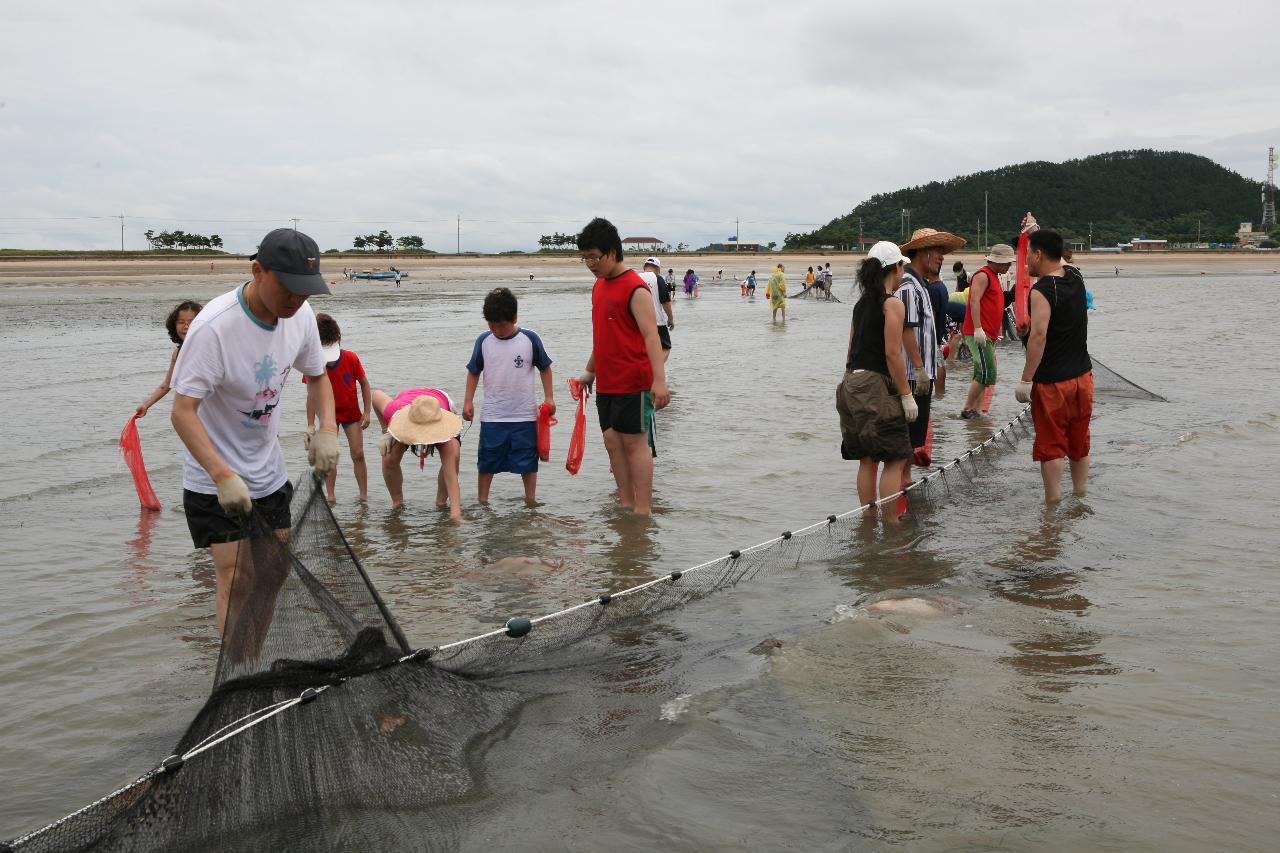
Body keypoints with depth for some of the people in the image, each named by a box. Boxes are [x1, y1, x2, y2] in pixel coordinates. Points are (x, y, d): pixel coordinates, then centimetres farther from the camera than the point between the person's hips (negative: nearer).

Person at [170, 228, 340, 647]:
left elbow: (317, 375, 9)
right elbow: (182, 411, -30)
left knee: (274, 572, 13)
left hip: (269, 473, 7)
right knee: (237, 581, -11)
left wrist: (327, 428, -10)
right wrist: (223, 476, -42)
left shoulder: (300, 314, -8)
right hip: (216, 480, -7)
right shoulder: (214, 326, -29)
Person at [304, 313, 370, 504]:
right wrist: (310, 424, -10)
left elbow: (364, 383, -5)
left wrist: (367, 412, -7)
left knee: (358, 454, -1)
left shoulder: (351, 358, -17)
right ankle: (330, 496, 9)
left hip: (351, 412, 0)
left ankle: (364, 496, 7)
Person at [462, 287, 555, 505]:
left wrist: (549, 397, 1)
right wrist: (468, 401, 3)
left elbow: (544, 368, 6)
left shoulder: (530, 339, -5)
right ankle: (481, 501, 16)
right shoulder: (484, 340, -1)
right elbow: (473, 371, 9)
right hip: (492, 416, 1)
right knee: (487, 461, 7)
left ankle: (531, 499, 18)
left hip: (524, 415, -1)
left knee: (527, 460, 7)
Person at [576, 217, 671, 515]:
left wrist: (659, 380, -31)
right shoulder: (599, 285, 13)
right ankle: (626, 504, 17)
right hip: (607, 383, 8)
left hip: (633, 382, -8)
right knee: (613, 441, 9)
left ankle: (643, 511, 1)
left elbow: (651, 335, -22)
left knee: (634, 443, -5)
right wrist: (589, 372, 26)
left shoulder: (635, 289, -14)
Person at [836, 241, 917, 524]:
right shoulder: (892, 304, -9)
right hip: (876, 386, -8)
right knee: (896, 458, -2)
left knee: (867, 460, 12)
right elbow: (892, 353, -15)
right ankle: (890, 522, -3)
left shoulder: (861, 303, 14)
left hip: (852, 383, 8)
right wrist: (907, 395, -11)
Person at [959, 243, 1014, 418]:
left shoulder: (994, 276, 21)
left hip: (988, 335, 10)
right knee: (987, 374, -13)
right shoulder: (983, 275, -10)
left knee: (982, 374, 9)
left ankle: (976, 410, 12)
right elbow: (974, 301, -21)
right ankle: (967, 409, -6)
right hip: (978, 334, -10)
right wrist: (978, 328, -29)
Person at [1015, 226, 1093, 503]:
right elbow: (1058, 258, 28)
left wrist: (1026, 380, -20)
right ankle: (1080, 495, 28)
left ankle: (1053, 502, 3)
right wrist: (1037, 232, 37)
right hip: (1082, 376, 7)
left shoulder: (1041, 291, -18)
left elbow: (1038, 337, -24)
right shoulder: (1075, 277, 4)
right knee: (1079, 443, 17)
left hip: (1051, 382, -7)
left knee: (1051, 444, 0)